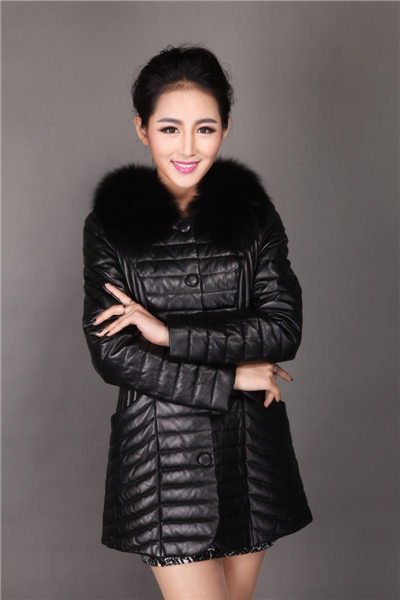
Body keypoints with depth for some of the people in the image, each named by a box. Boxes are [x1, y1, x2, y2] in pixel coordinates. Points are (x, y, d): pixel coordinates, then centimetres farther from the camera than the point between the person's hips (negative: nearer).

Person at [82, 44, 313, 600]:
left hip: (250, 443, 2)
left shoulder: (253, 211, 1)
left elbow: (284, 329, -6)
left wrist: (169, 332, -15)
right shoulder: (110, 221, -4)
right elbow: (110, 352, -8)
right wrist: (228, 378, -12)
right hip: (161, 447, -2)